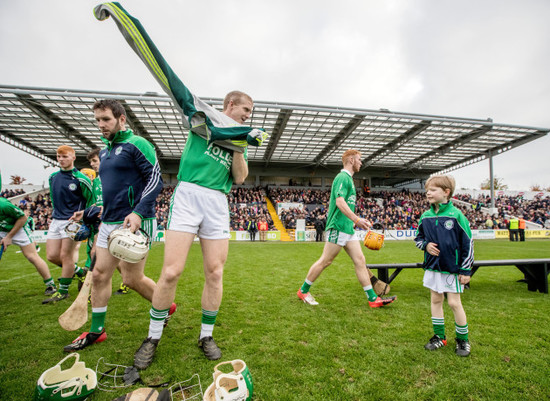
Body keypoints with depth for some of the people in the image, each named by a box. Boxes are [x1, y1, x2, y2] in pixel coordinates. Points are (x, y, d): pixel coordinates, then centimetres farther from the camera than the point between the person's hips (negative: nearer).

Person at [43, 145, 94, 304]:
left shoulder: (80, 179, -10)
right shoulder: (53, 177, 11)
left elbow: (91, 200, -5)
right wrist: (56, 214, 19)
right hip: (56, 220, 7)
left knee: (65, 256, -2)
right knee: (51, 255, 6)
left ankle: (63, 291, 13)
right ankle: (80, 272, 28)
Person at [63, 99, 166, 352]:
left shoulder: (136, 144, -8)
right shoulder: (104, 151, 18)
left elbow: (155, 179, -16)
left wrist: (138, 212, -25)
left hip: (134, 223, -8)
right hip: (109, 223, 9)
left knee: (132, 279, -2)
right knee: (99, 275, 11)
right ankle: (96, 331, 27)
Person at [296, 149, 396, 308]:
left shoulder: (348, 179, 20)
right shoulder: (342, 177, -10)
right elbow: (340, 201, -23)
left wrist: (355, 221, 23)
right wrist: (357, 219, -27)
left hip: (348, 228, 10)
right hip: (338, 227, -10)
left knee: (360, 260, 7)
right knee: (325, 261, -1)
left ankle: (373, 298, 13)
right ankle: (303, 291, 14)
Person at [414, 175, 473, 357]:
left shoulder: (455, 215, -12)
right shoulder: (425, 216, 1)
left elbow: (467, 243, -8)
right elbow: (418, 238, 14)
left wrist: (466, 270, -7)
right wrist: (426, 245, -10)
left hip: (452, 267, -5)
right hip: (432, 267, 5)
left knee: (454, 303, 3)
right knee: (436, 300, 13)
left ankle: (462, 339, 25)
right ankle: (439, 336, 28)